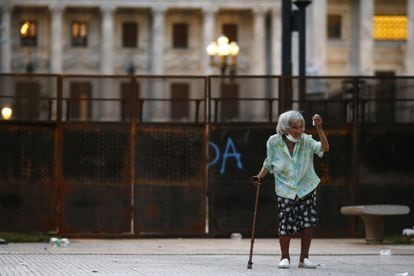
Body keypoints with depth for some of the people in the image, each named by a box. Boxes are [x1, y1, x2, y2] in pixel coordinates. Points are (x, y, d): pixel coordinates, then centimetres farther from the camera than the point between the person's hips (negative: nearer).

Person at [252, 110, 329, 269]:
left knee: (308, 223, -4)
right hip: (285, 190, -1)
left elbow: (324, 148, -24)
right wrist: (260, 176, -8)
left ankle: (304, 258, 9)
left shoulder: (306, 141, -9)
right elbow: (269, 163, 6)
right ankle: (285, 258, 12)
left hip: (306, 188, 1)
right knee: (286, 225, -7)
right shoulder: (274, 142, -8)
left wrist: (319, 129, -34)